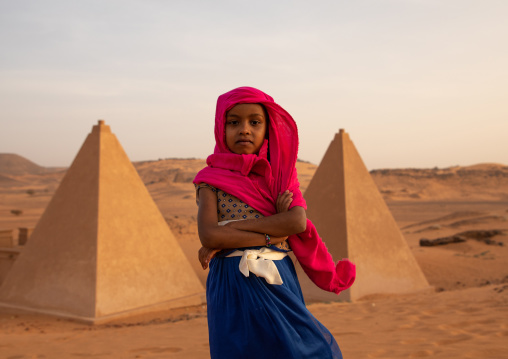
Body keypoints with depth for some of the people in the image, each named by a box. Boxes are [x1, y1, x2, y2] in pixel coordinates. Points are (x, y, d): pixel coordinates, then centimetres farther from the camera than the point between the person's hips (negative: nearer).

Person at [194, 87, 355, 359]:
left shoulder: (281, 173, 7)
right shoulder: (211, 180, 1)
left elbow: (297, 222, -11)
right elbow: (207, 234, -15)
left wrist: (230, 229, -14)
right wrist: (271, 236, -12)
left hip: (280, 282, 2)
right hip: (236, 286, -2)